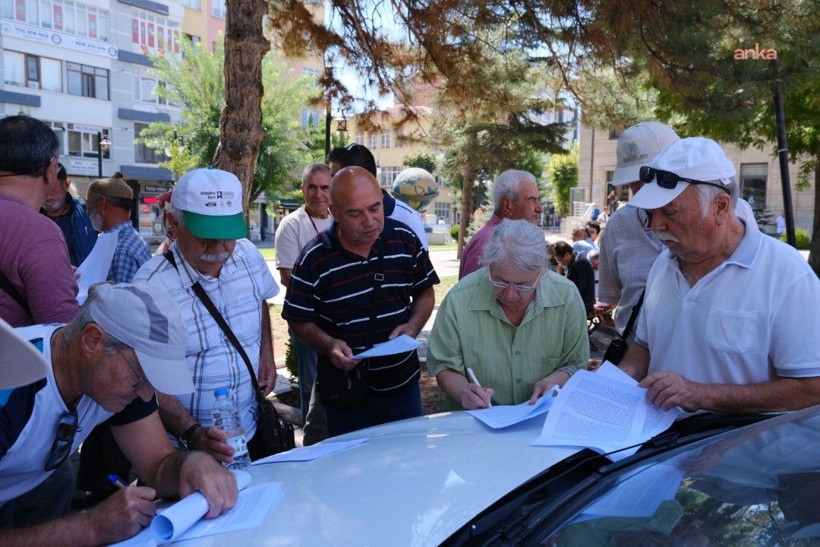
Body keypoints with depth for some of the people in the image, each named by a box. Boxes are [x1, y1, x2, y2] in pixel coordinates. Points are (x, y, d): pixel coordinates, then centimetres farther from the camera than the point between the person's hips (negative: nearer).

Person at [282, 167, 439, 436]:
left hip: (403, 384, 3)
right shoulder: (313, 259, -13)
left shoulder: (406, 240, -5)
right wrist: (329, 344, -22)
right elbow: (299, 320, -4)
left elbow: (425, 292, 7)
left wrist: (413, 326, -11)